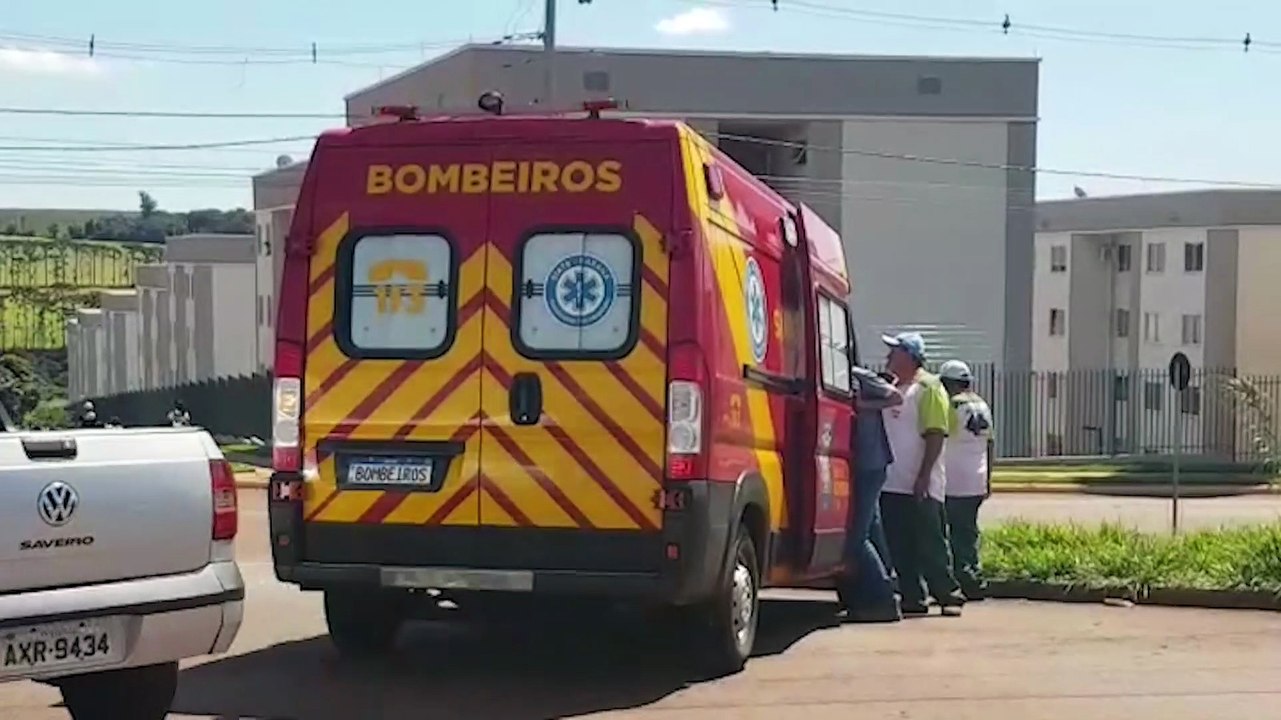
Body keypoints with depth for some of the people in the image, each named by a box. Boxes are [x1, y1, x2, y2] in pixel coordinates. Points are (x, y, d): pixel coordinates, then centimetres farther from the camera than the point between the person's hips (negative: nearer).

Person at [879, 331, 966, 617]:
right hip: (892, 484, 7)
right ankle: (912, 599, 11)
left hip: (920, 486, -7)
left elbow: (936, 434, -14)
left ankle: (950, 595, 6)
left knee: (930, 545, -4)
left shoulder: (928, 387, -7)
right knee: (900, 549, 6)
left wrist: (924, 475, -20)